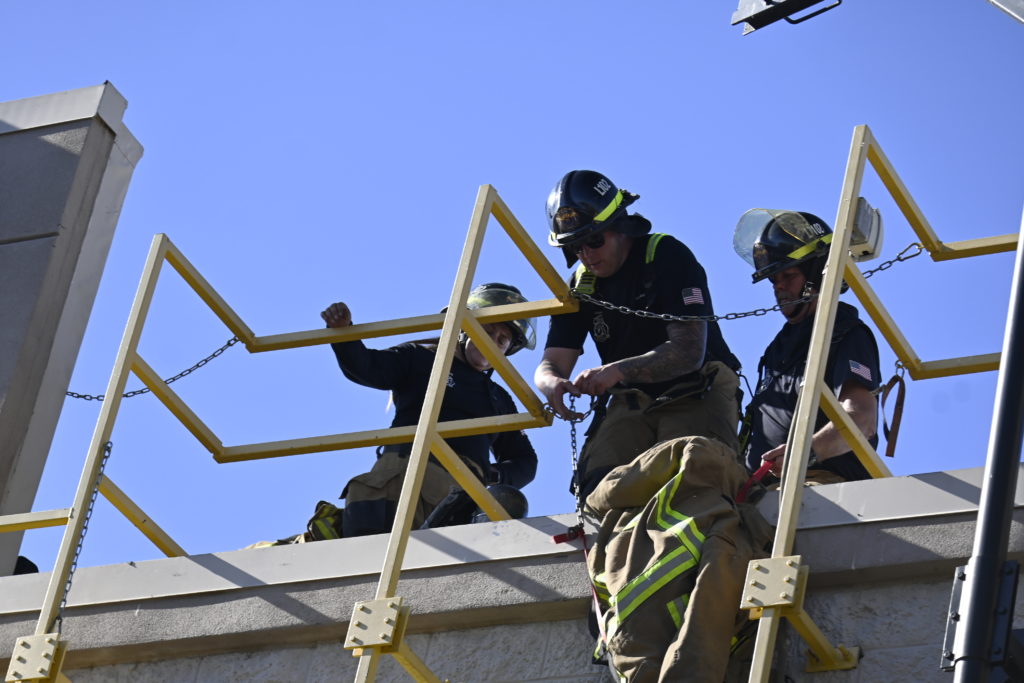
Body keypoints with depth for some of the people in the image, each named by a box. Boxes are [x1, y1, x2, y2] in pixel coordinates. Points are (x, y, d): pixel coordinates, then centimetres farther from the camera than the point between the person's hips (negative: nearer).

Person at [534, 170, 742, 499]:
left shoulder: (668, 257, -12)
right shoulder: (581, 287, 6)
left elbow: (689, 351, -21)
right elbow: (551, 364, 0)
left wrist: (618, 371, -36)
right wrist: (553, 384, -28)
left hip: (697, 394, -5)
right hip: (633, 403, 5)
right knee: (594, 480, -20)